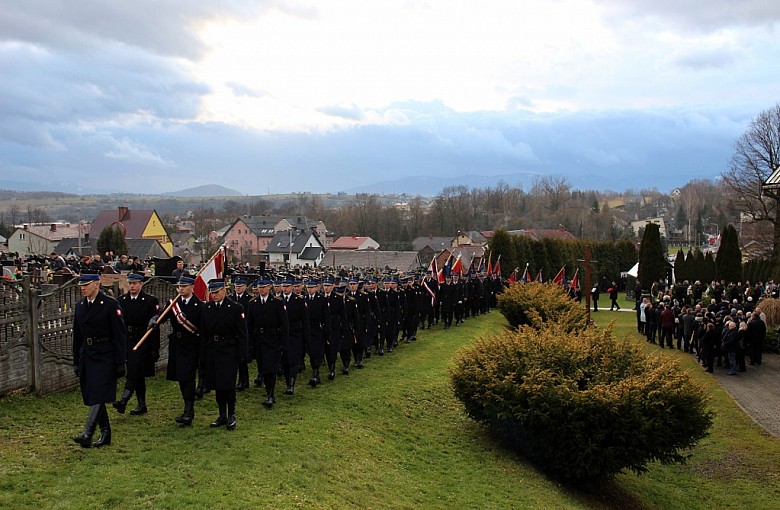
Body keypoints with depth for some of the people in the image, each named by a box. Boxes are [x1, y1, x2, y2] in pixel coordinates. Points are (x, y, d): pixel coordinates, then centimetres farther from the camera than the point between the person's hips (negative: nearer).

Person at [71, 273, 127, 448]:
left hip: (105, 357, -7)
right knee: (91, 397, 9)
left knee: (99, 396, -13)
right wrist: (76, 361, 16)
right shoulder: (80, 306, 11)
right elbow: (77, 336, 17)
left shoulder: (110, 305, -9)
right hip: (87, 356, 7)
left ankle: (87, 434, -18)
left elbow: (120, 335, -9)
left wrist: (120, 362, -12)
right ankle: (105, 434, 18)